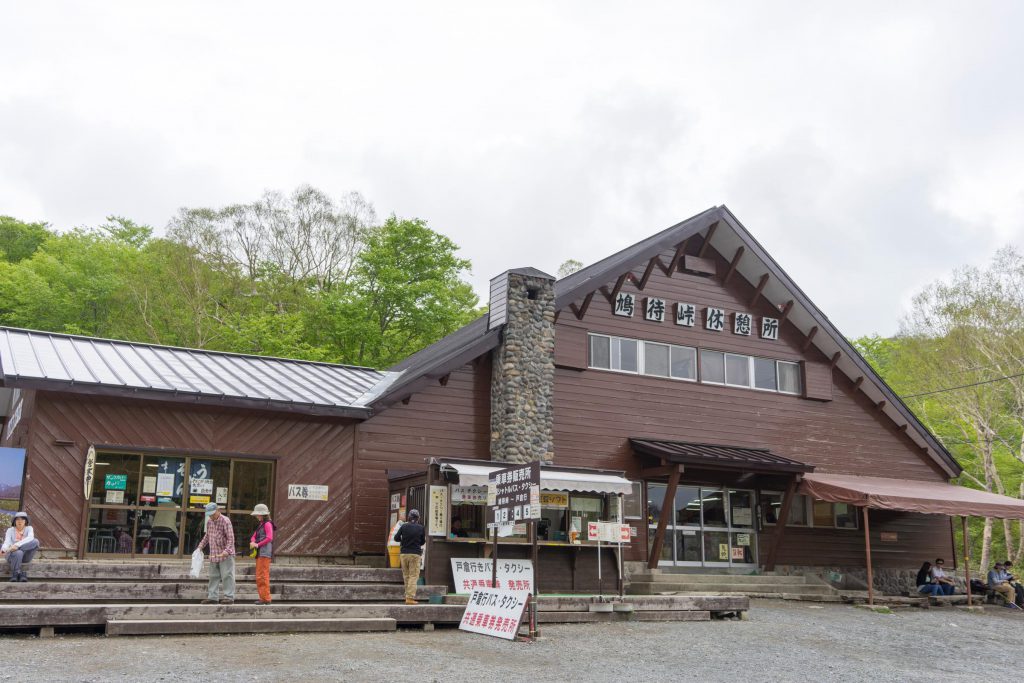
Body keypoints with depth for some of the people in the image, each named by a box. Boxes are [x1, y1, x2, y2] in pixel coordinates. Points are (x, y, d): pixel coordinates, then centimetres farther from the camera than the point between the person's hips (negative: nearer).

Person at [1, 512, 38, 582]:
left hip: (25, 557, 1)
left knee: (35, 542, -27)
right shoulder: (10, 530, 2)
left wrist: (17, 545, -36)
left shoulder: (29, 528, 2)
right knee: (18, 553, -38)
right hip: (12, 556, -1)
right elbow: (7, 542, -15)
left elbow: (30, 538, -20)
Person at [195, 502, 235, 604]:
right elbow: (207, 535, 26)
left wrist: (227, 551, -29)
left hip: (225, 555, -7)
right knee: (214, 576, 10)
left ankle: (229, 597, -3)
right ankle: (212, 596, 15)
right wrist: (200, 546, 17)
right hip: (213, 554, 7)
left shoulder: (225, 521, -13)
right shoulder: (209, 521, 10)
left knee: (227, 575, -6)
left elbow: (230, 538, -18)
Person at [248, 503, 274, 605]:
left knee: (263, 576, -10)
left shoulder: (267, 524, -9)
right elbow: (254, 536, 19)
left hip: (265, 553, -10)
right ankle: (263, 597, 19)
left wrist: (258, 544, -16)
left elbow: (269, 538, -20)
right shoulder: (260, 524, 21)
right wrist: (252, 542, -3)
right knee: (259, 576, 14)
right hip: (259, 553, 10)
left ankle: (266, 598, -7)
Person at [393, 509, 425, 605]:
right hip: (415, 554, -2)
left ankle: (408, 596, 17)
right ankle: (410, 597, -9)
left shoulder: (403, 526, 0)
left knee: (406, 575, 14)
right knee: (413, 576, -1)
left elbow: (396, 538, 3)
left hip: (404, 553, 2)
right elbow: (423, 541, 8)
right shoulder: (421, 528, -1)